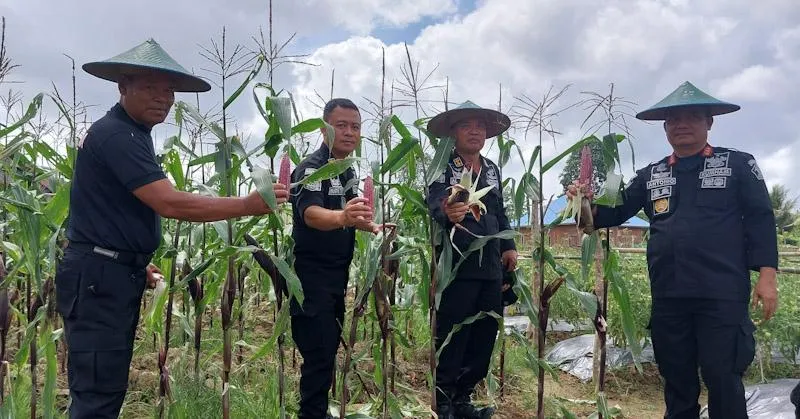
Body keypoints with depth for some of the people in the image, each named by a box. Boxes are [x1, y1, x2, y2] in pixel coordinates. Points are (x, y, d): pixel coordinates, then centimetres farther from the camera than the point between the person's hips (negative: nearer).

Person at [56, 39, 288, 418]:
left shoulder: (129, 134, 16)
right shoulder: (115, 134, -17)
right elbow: (170, 204, -27)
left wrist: (136, 260, 21)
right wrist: (249, 205, -26)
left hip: (114, 273, 10)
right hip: (98, 278, -10)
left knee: (107, 388, 16)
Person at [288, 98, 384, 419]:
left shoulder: (348, 171, 10)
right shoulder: (311, 168, -17)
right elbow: (311, 214, -37)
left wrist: (373, 228, 13)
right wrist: (343, 217, -55)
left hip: (338, 276, 9)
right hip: (311, 278, -9)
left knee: (329, 352, 17)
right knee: (318, 357, -6)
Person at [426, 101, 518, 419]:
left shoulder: (492, 169, 15)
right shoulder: (442, 168, -5)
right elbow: (434, 206, -24)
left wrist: (509, 247, 11)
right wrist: (447, 214, -47)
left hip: (492, 269, 7)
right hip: (456, 268, -6)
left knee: (484, 339, 12)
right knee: (451, 339, -2)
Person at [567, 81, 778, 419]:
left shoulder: (738, 164, 3)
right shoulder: (650, 175, 12)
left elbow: (760, 220, 0)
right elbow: (614, 213, 10)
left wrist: (766, 275, -9)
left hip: (723, 295, -4)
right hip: (667, 296, 4)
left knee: (722, 378, 2)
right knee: (676, 378, 15)